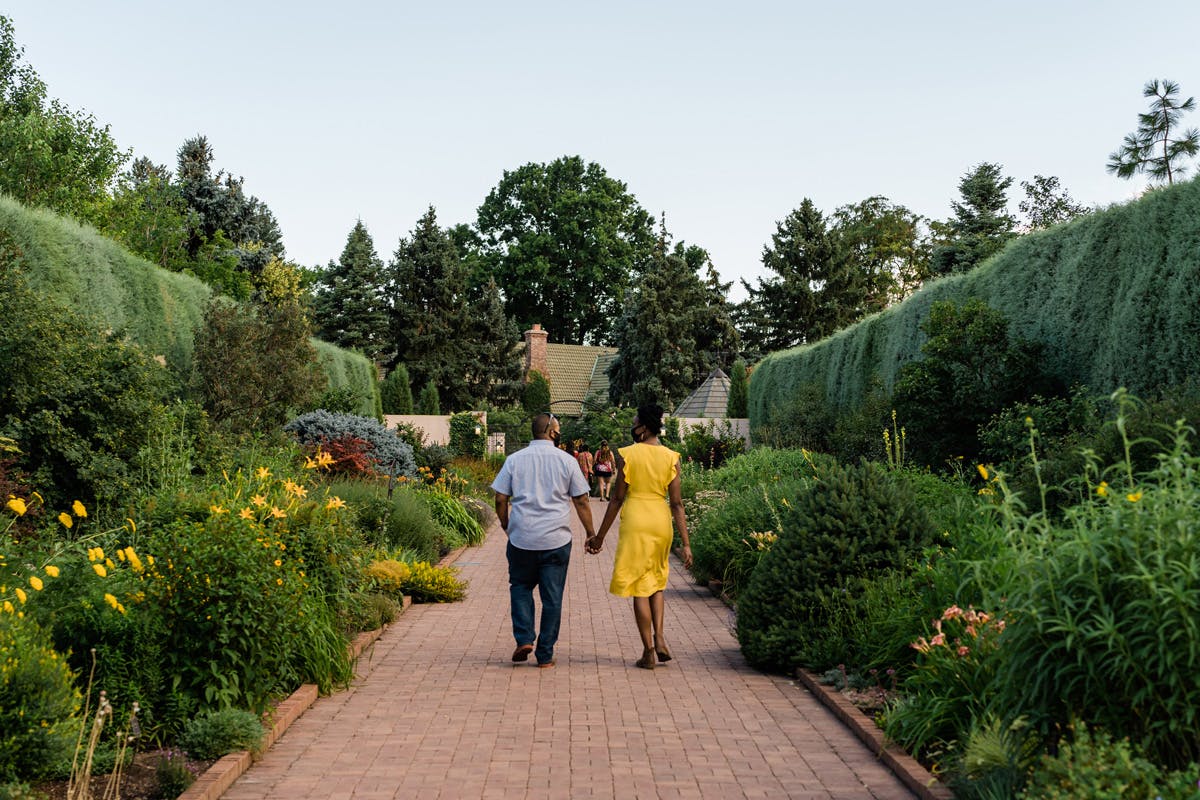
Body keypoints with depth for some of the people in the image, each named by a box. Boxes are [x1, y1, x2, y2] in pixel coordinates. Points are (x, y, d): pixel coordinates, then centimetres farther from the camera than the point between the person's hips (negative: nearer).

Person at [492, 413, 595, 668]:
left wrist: (506, 527, 17)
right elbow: (581, 501, 2)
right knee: (552, 596, 6)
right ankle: (545, 654, 9)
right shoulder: (566, 461, 0)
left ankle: (524, 638, 1)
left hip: (521, 538, 1)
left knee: (521, 587, 18)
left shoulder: (514, 460, 2)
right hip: (556, 540, -1)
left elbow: (501, 499, 2)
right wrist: (590, 534, 10)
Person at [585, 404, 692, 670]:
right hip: (661, 521, 3)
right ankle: (659, 637, 7)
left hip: (635, 520, -3)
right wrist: (686, 543, 1)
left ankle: (649, 652, 6)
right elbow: (677, 503, -2)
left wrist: (599, 536, 3)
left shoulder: (627, 455, -7)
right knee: (656, 582, 23)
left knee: (639, 587, 5)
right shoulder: (671, 457, 0)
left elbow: (617, 499, -5)